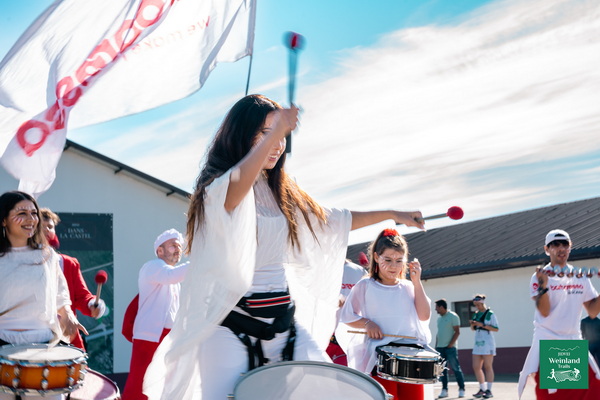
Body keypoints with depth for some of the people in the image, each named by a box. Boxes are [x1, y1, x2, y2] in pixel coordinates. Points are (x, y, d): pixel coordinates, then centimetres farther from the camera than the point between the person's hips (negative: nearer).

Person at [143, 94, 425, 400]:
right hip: (231, 323, -6)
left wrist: (391, 214, 24)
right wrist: (275, 130, -41)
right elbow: (234, 189, -32)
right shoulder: (216, 187, -7)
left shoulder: (282, 192, 14)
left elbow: (332, 220, 25)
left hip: (284, 319, 6)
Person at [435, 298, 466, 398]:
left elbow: (457, 332, -10)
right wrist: (436, 346, 12)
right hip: (440, 348, 7)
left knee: (455, 368, -5)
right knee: (443, 369, 5)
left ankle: (461, 389, 0)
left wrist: (450, 344, -15)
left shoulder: (453, 316, -5)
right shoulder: (439, 318, 17)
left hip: (450, 347, -7)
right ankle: (444, 390, 8)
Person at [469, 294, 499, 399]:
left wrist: (482, 325, -18)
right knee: (476, 367, 4)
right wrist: (472, 324, 2)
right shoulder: (476, 314, 13)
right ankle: (482, 389, 13)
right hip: (478, 343, 7)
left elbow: (496, 329, -12)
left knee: (488, 367, -4)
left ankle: (488, 390, -1)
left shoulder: (490, 314, -6)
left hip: (487, 343, -7)